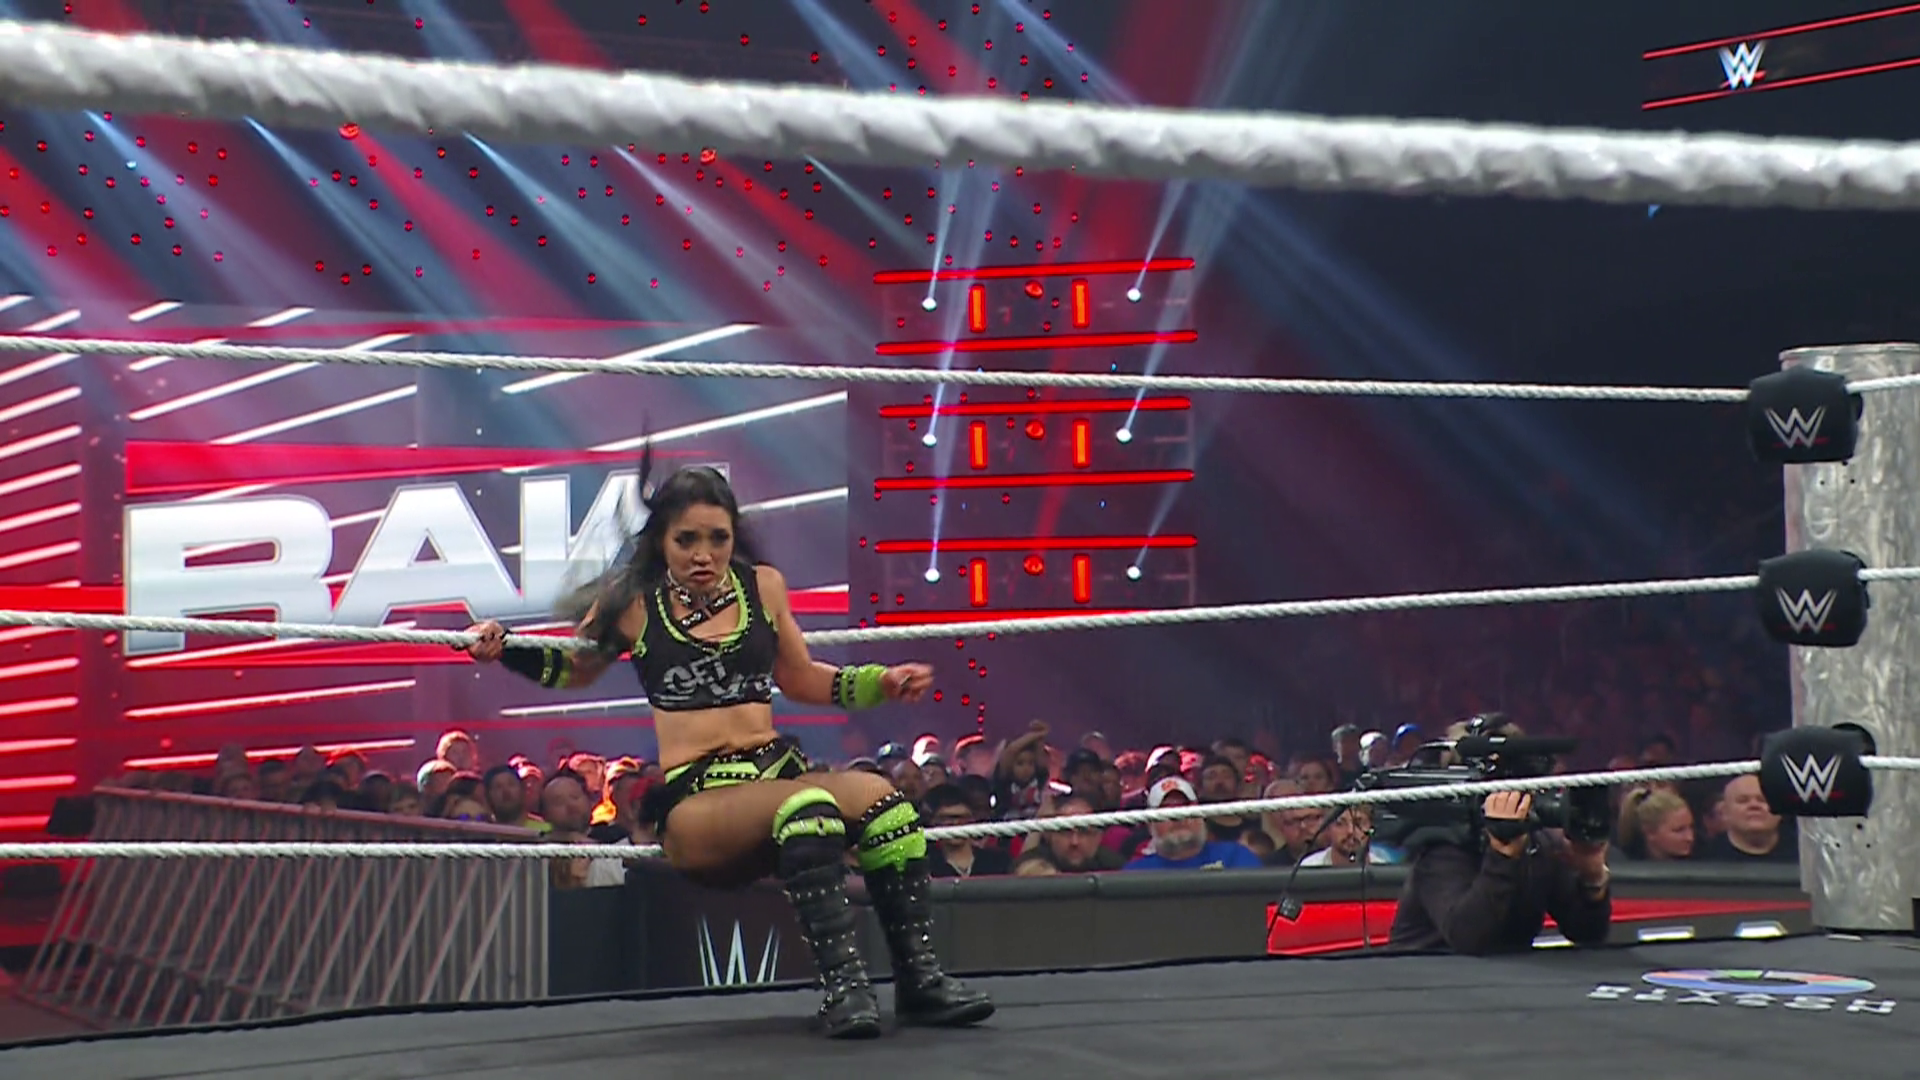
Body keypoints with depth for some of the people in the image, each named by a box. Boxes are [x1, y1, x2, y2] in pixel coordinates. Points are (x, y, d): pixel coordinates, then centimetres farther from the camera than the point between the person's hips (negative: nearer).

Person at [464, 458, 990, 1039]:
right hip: (695, 800, -4)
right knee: (808, 804, -37)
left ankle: (919, 978, -24)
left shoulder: (763, 586, 12)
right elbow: (573, 670, 23)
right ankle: (842, 984, -39)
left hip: (778, 768, 4)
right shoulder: (634, 603, 5)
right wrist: (503, 648, 7)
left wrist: (882, 682, 15)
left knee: (877, 794, -30)